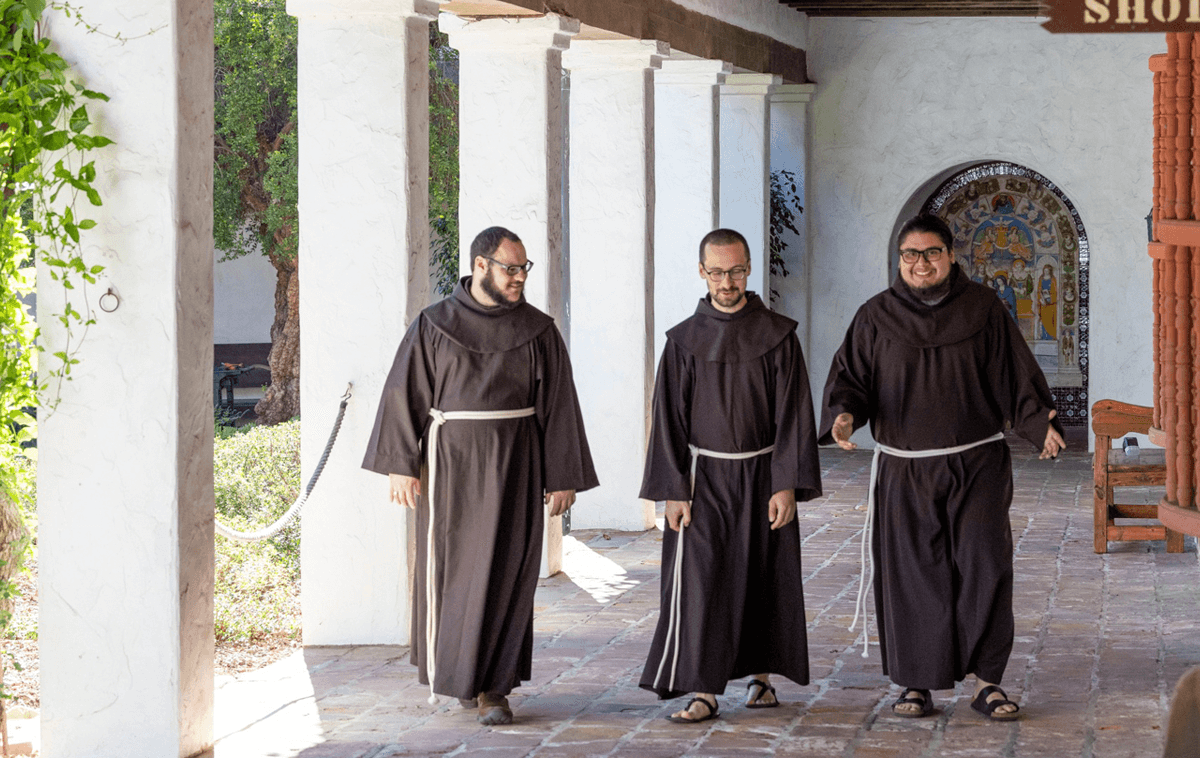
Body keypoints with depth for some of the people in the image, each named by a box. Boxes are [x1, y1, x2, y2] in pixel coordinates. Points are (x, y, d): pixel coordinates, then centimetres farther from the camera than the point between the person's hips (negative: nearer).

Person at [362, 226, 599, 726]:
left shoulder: (538, 331, 2)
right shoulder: (434, 326, -1)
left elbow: (558, 406, 3)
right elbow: (405, 394, 0)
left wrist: (564, 478, 0)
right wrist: (400, 464, -7)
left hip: (514, 464, 0)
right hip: (451, 461, 0)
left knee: (504, 572, -4)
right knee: (453, 569, 6)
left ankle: (493, 687, -1)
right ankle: (458, 671, 26)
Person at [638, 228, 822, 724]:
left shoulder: (778, 336, -2)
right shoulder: (684, 341, 1)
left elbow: (792, 415, -3)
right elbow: (669, 419, 2)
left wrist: (787, 485, -10)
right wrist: (672, 490, -5)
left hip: (763, 474, 0)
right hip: (705, 476, 0)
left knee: (765, 579, 7)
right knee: (699, 580, -8)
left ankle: (761, 675, 23)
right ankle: (703, 691, -7)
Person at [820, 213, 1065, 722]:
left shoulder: (982, 309, 3)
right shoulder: (876, 318, 5)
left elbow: (1015, 375, 3)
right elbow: (850, 378, 3)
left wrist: (1039, 423, -13)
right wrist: (843, 414, -19)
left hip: (977, 465, 0)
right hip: (906, 473, 0)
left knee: (984, 566, -7)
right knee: (911, 575, 0)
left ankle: (985, 680, 2)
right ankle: (917, 683, 10)